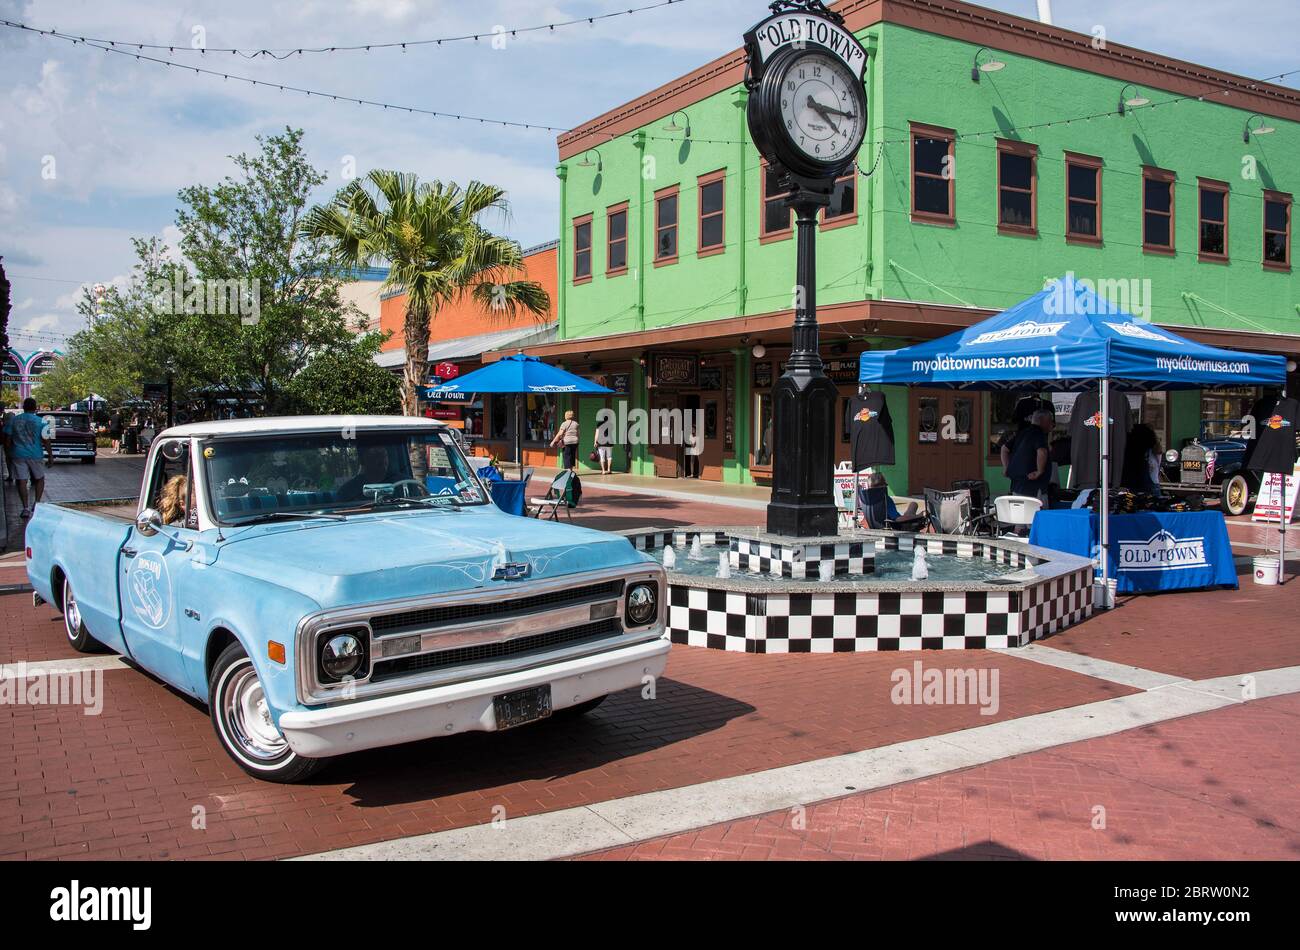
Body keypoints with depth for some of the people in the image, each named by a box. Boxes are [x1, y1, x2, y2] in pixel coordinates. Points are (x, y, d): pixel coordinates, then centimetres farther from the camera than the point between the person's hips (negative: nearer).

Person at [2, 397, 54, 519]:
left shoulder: (13, 420, 2)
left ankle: (26, 508, -1)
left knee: (22, 481, 2)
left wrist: (8, 454, 13)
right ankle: (37, 503, 8)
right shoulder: (41, 421, -6)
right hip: (35, 455, -1)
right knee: (39, 479, 17)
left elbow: (7, 440, 4)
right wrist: (50, 455, 1)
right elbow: (46, 440, -7)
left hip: (18, 455, 1)